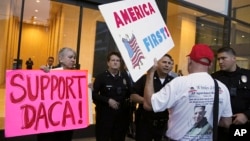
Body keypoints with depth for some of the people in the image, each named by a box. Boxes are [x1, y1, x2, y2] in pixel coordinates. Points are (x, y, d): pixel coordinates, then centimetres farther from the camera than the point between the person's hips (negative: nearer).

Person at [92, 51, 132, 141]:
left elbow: (130, 93, 8)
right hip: (105, 114, -3)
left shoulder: (125, 77, 7)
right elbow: (94, 94, -9)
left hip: (122, 114, 4)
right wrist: (108, 100, -18)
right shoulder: (101, 77, -4)